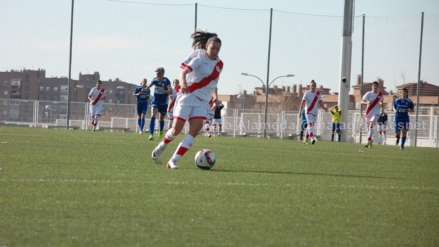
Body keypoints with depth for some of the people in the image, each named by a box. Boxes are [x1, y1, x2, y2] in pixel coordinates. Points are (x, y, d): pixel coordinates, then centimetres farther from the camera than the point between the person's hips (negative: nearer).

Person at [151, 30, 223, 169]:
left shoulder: (219, 64, 10)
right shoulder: (200, 58, -9)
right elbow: (184, 71, -22)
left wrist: (215, 98, 10)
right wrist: (183, 83, -42)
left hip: (202, 101, 5)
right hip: (188, 96, -5)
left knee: (196, 127, -15)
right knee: (177, 128, -6)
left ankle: (173, 161, -14)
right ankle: (162, 145, 29)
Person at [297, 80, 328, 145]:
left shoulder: (318, 94, 6)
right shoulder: (307, 93, -4)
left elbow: (320, 103, 8)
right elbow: (302, 102, -7)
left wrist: (324, 108, -11)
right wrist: (300, 112, -14)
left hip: (315, 113, 4)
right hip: (308, 112, -4)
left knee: (310, 126, 10)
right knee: (310, 124, -21)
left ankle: (306, 139, 22)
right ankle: (312, 138, -33)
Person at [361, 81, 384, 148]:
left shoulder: (380, 94, 4)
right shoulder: (368, 94, -4)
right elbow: (362, 101, -6)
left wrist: (382, 106, 4)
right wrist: (367, 102, -26)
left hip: (376, 113, -1)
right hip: (368, 113, 1)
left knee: (371, 126, -20)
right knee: (369, 127, 11)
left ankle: (369, 141, -24)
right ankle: (370, 140, 35)